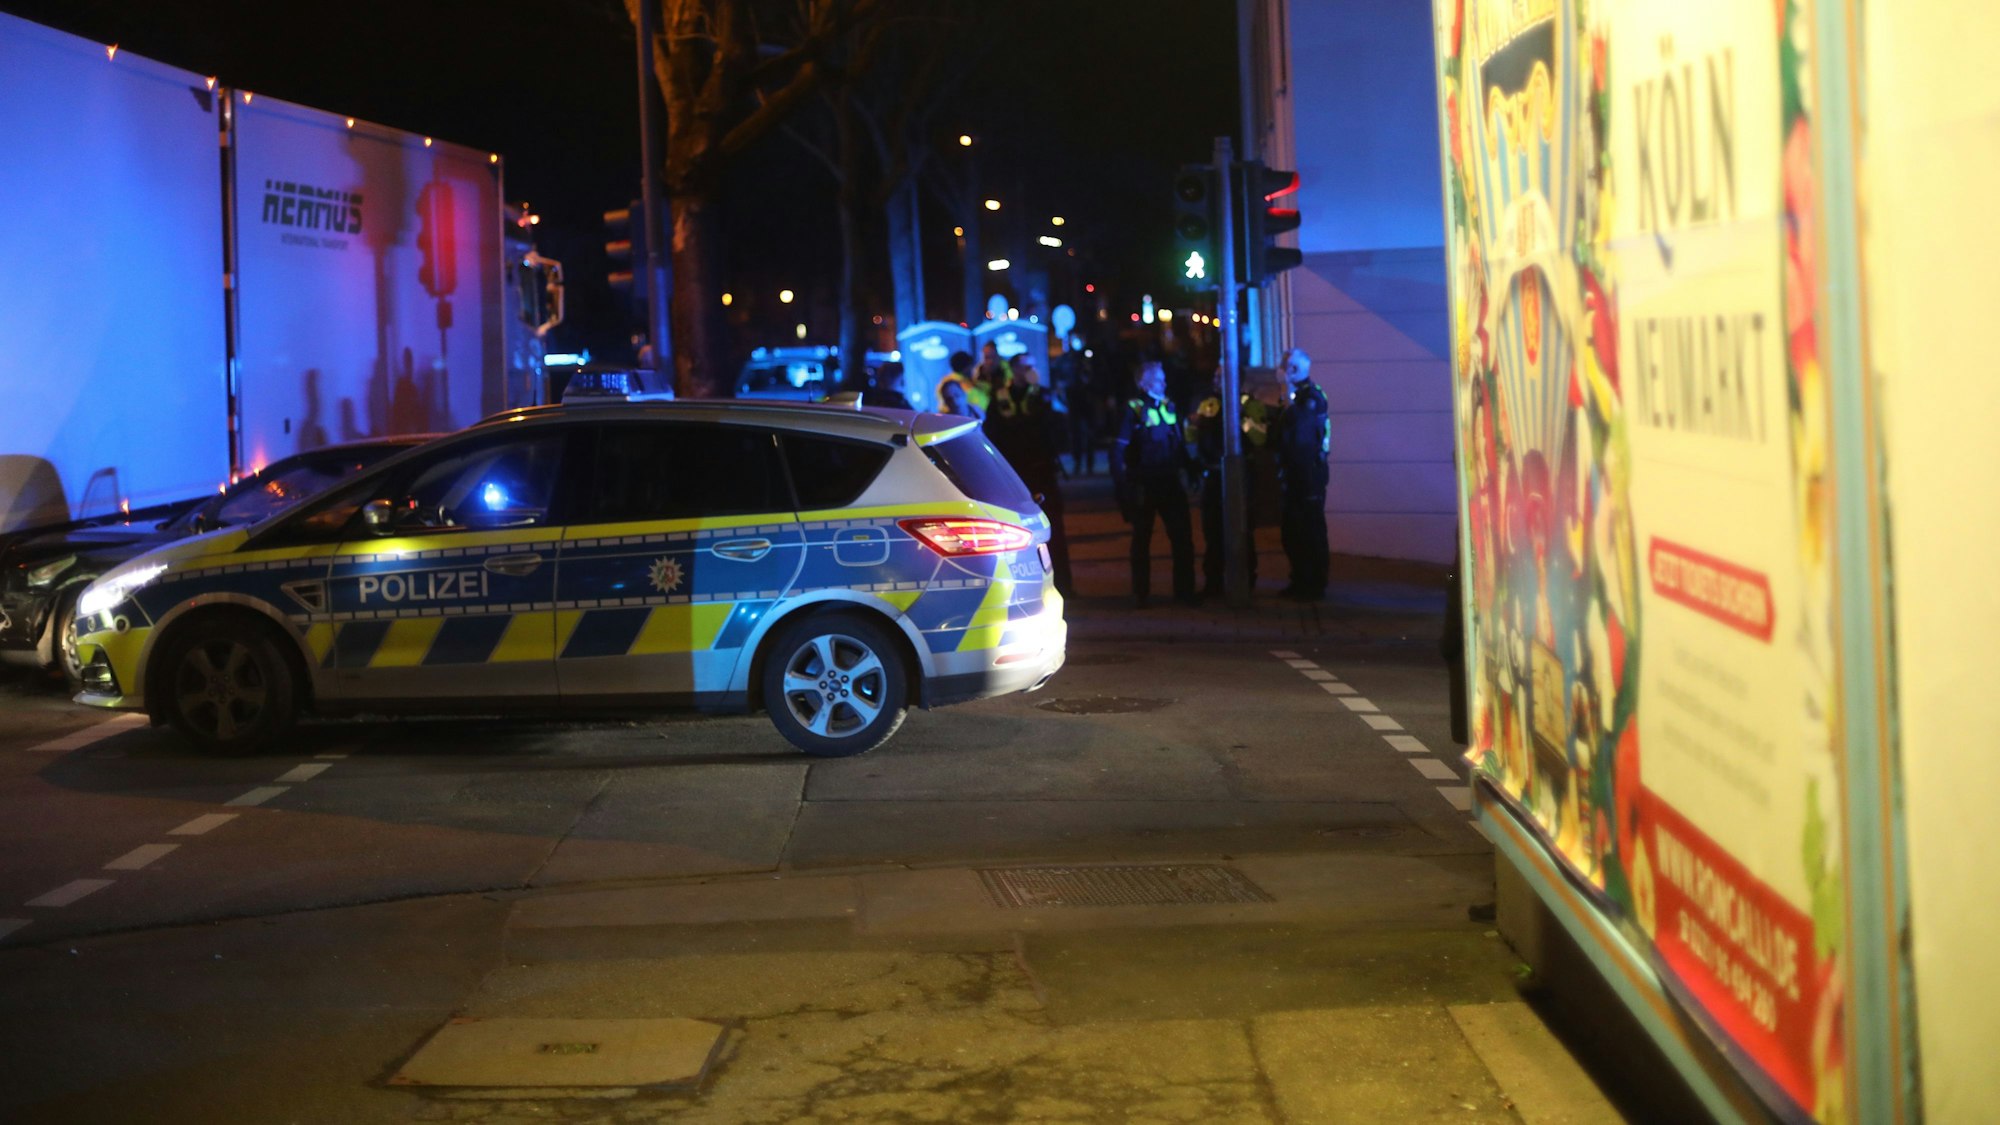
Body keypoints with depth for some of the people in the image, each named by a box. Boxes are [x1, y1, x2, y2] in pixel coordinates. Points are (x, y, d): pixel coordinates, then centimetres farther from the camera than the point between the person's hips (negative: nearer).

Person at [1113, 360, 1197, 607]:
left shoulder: (1169, 407, 7)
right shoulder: (1133, 410, -9)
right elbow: (1118, 451, -11)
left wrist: (1188, 468, 9)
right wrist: (1122, 485, -15)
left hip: (1170, 483, 5)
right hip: (1144, 486, -5)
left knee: (1182, 536, 2)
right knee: (1142, 539, 7)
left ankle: (1184, 591, 11)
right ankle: (1141, 594, 15)